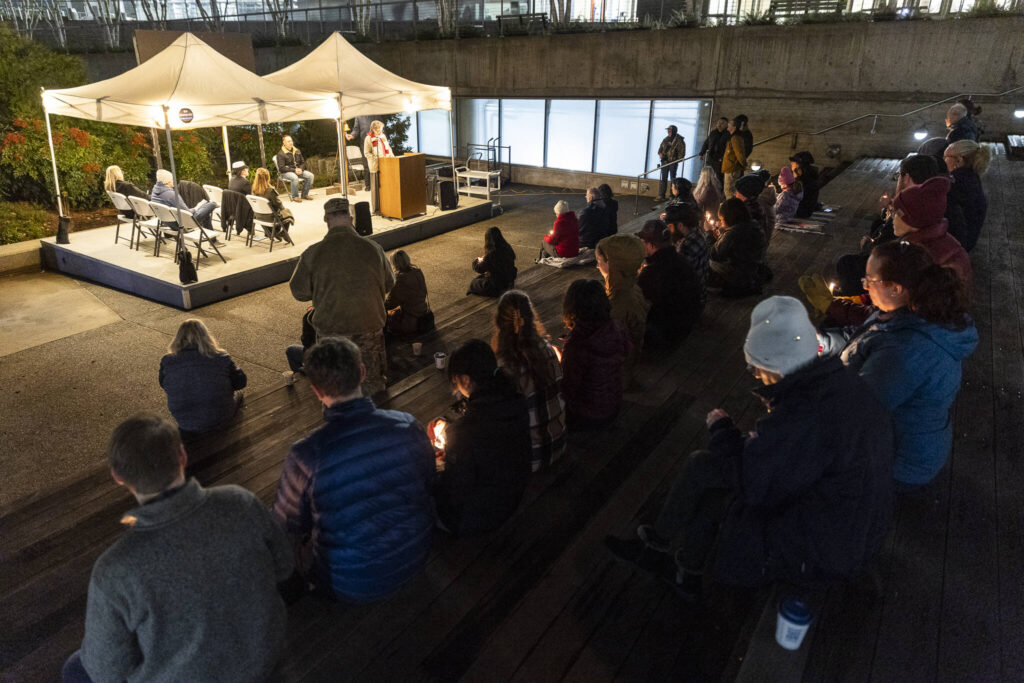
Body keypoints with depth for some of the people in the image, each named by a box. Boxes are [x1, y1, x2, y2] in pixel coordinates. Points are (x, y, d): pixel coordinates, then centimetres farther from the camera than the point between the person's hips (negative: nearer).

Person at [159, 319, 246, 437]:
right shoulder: (221, 358, -16)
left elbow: (164, 385, 8)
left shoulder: (167, 362, -13)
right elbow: (240, 382, -2)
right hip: (220, 420, -1)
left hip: (186, 426, 2)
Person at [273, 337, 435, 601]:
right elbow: (428, 482, 2)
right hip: (414, 559, 4)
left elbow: (287, 527, -10)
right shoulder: (408, 427, -19)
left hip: (351, 586, -3)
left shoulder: (305, 455, -28)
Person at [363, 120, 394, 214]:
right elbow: (366, 153, -9)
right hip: (376, 166, -6)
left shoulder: (383, 136, 11)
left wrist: (392, 157, 5)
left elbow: (388, 148, 21)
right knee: (376, 187, -1)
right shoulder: (368, 138, -8)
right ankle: (376, 208, 4)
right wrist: (377, 159, -18)